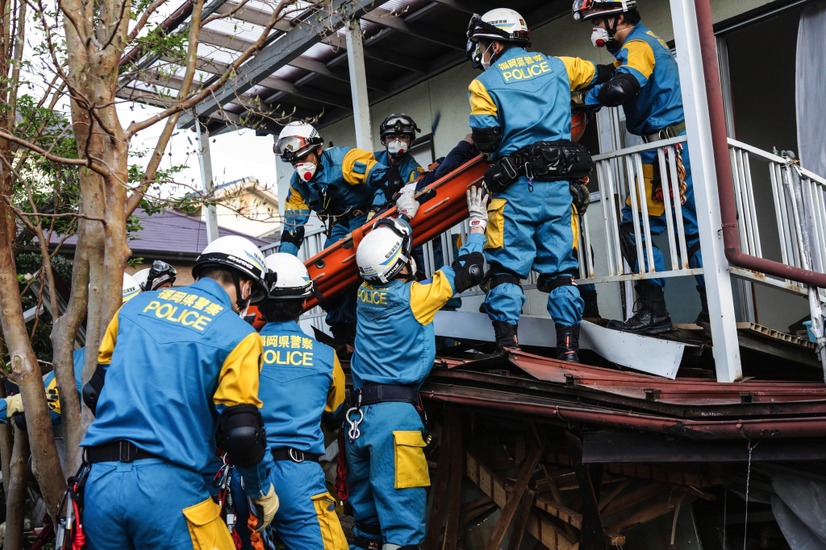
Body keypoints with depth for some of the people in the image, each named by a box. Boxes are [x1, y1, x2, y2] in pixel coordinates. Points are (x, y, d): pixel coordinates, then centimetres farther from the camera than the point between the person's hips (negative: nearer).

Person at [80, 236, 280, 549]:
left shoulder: (136, 305, 11)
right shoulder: (237, 335, -5)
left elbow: (96, 390, 19)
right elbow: (243, 434, -8)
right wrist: (263, 492, 9)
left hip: (100, 484, 6)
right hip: (168, 488, -5)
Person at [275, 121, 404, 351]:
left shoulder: (344, 159, -24)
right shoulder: (298, 185, -1)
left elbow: (388, 178, -31)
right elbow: (292, 229, 3)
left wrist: (374, 213, -38)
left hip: (367, 214, -7)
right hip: (341, 223, 7)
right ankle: (341, 332, 6)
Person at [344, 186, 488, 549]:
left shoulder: (365, 291, 6)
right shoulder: (411, 296, -10)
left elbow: (383, 243, 27)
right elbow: (467, 272, 2)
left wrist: (404, 213, 37)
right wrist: (478, 223, 15)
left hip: (358, 412, 7)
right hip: (394, 411, -7)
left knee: (365, 511, 14)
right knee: (402, 518, -7)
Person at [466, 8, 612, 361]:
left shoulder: (485, 83, 0)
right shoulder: (556, 66, 14)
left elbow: (485, 140, -6)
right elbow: (602, 75, 29)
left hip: (515, 187, -4)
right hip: (559, 185, 4)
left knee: (506, 267, 2)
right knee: (561, 267, 9)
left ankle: (507, 346, -3)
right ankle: (569, 348, 9)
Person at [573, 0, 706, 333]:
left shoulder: (636, 45, -8)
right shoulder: (648, 42, 24)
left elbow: (619, 89, -25)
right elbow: (622, 82, 19)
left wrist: (585, 97, -10)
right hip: (683, 144, 10)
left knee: (636, 227, -7)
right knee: (693, 227, 9)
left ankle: (653, 311, -6)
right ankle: (712, 309, 12)